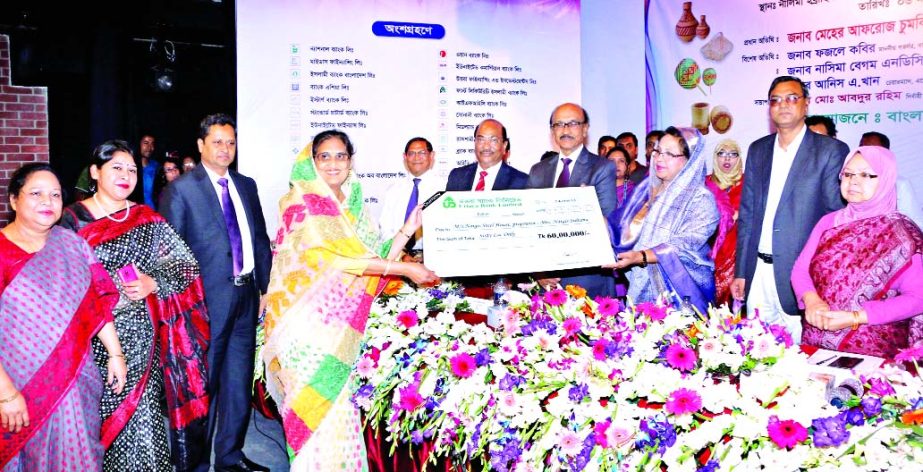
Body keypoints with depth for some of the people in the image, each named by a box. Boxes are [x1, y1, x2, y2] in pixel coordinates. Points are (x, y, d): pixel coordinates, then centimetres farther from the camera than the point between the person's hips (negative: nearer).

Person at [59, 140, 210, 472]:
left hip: (139, 337, 1)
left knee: (139, 413, 0)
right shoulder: (72, 219, 1)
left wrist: (153, 284, -12)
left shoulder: (147, 220, 7)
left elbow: (187, 266, 4)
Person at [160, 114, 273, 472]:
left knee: (239, 381, 14)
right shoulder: (181, 189, -5)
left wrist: (266, 287, 10)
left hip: (246, 295, 6)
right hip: (207, 299, -6)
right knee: (202, 382, 4)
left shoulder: (246, 186, 12)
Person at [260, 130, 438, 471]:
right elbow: (337, 257, -16)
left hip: (338, 327, 6)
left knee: (335, 409, 8)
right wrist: (406, 270, -13)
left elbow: (376, 260, 11)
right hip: (309, 324, -6)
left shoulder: (355, 209, 15)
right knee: (319, 407, -3)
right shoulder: (303, 203, -7)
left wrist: (409, 228, 3)